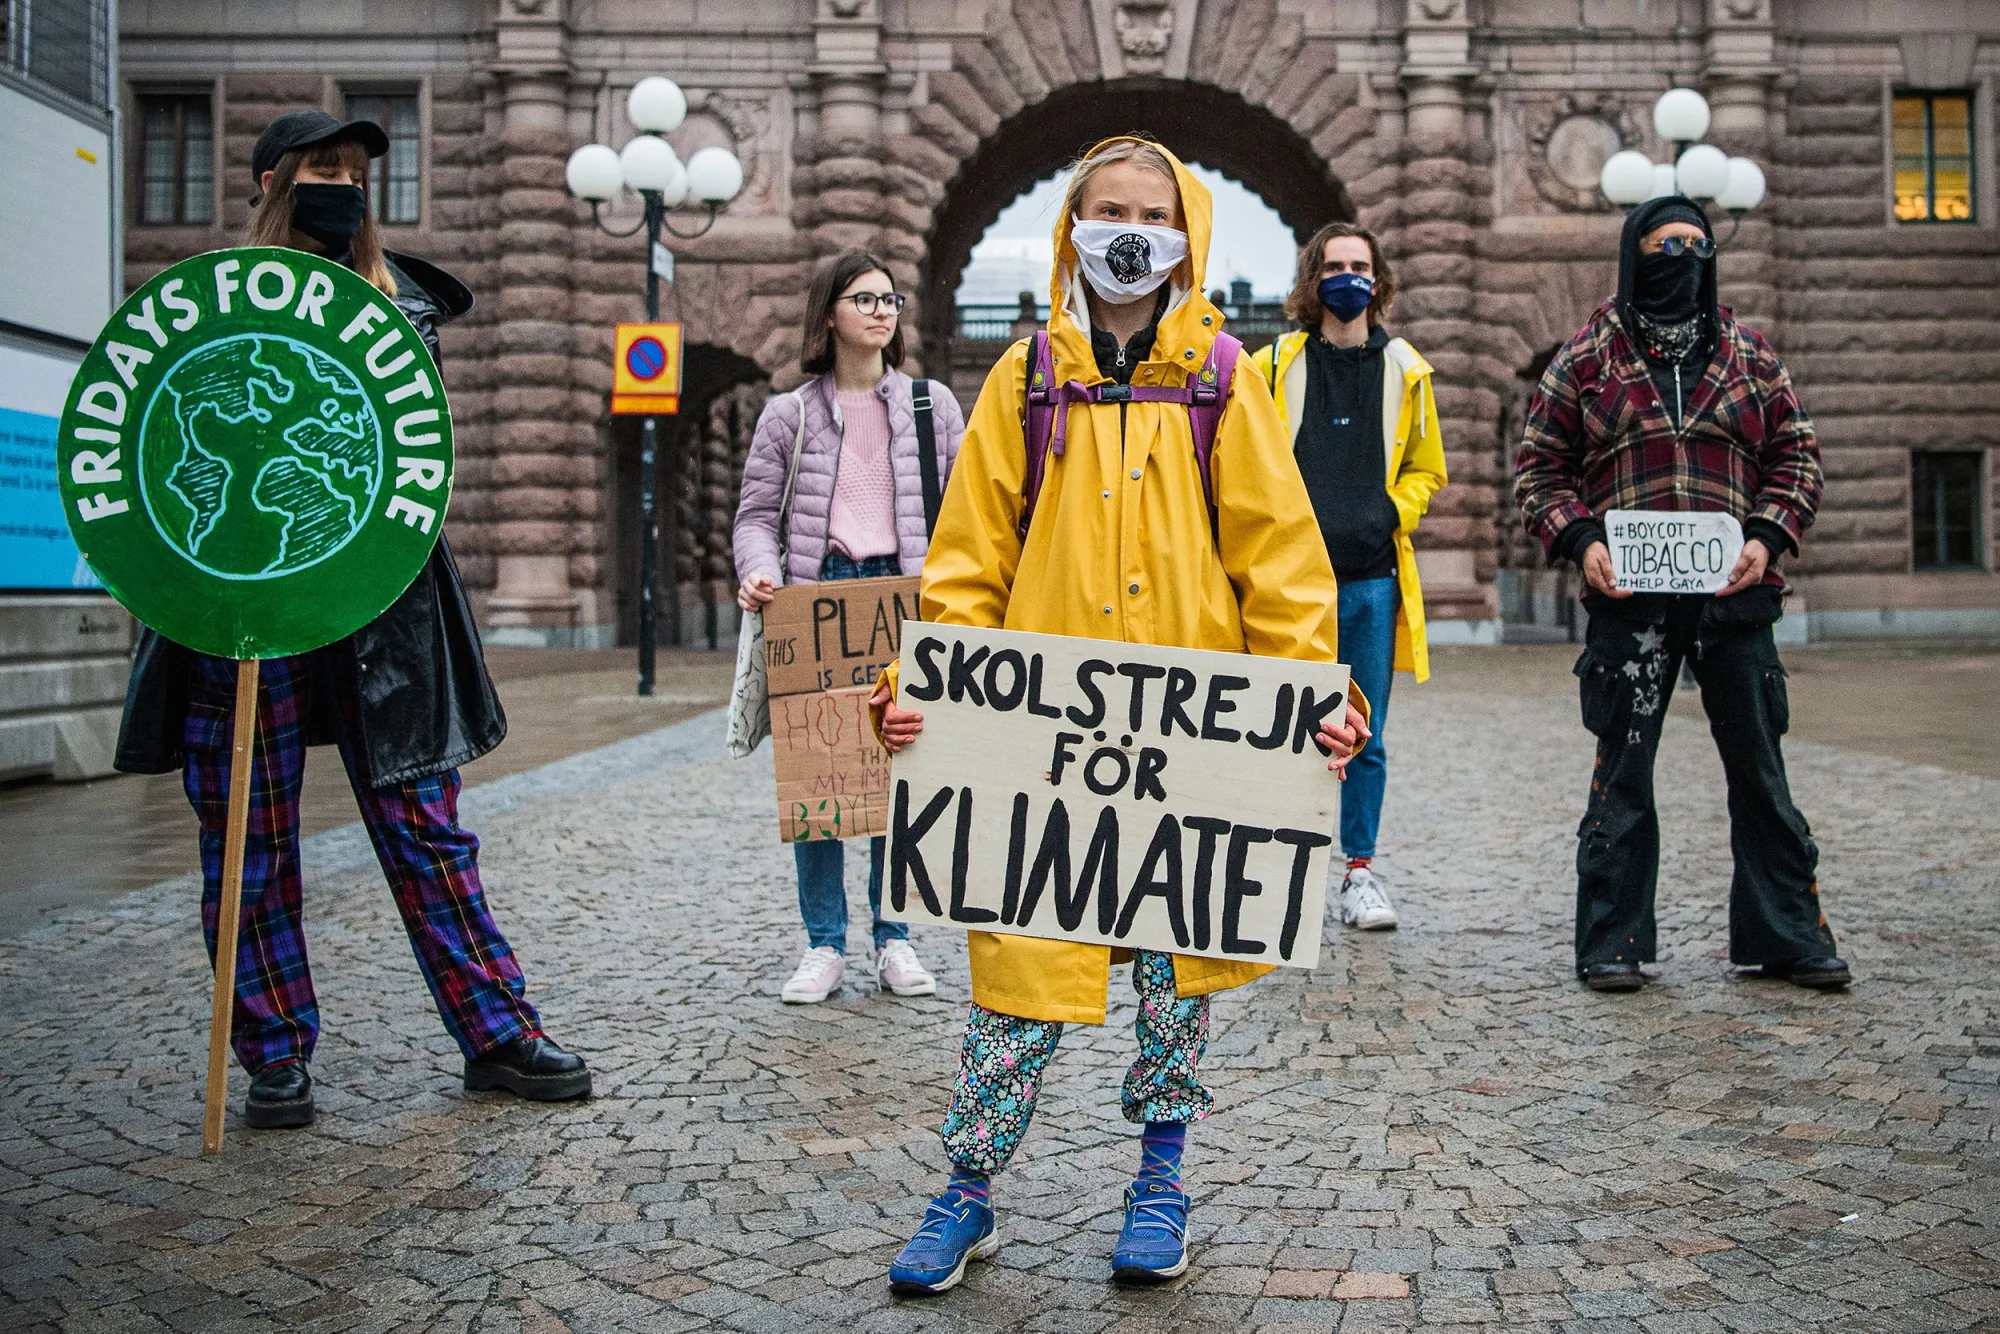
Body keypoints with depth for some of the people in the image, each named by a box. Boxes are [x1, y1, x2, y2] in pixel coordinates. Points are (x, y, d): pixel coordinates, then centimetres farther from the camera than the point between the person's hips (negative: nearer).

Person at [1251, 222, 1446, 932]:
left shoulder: (1405, 371, 11)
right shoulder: (1272, 365, 4)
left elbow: (1425, 469, 19)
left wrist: (1392, 512, 1)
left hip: (1372, 579, 2)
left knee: (1367, 737, 6)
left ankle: (1360, 869, 19)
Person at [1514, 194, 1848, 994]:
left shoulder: (1750, 356, 12)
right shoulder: (1587, 359, 6)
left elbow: (1797, 451, 13)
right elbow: (1539, 468, 6)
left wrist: (1768, 536, -3)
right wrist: (1579, 541, -9)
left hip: (1735, 596, 2)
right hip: (1629, 600, -2)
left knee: (1759, 768, 8)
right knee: (1622, 771, 4)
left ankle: (1787, 935, 20)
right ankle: (1613, 940, 13)